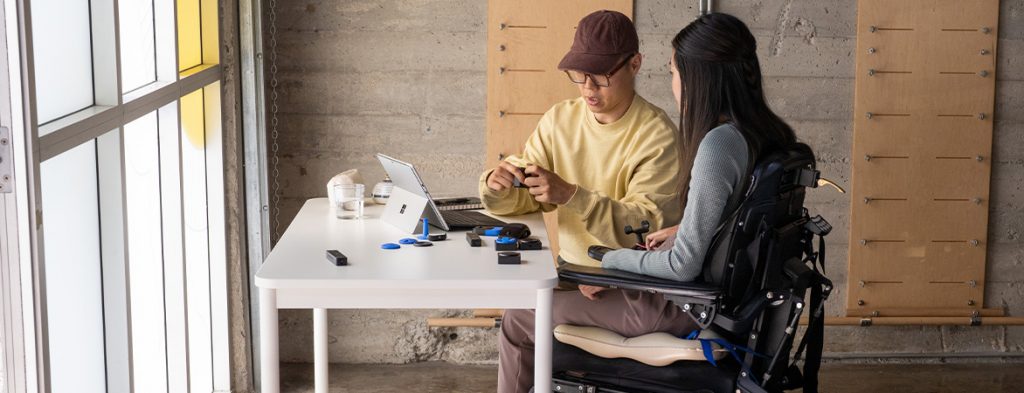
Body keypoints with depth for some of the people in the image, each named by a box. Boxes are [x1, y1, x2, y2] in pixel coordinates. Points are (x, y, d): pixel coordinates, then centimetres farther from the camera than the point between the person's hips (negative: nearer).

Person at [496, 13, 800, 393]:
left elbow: (684, 265, -27)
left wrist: (611, 260, -14)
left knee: (520, 319, 0)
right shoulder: (768, 133, -1)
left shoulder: (719, 144, -27)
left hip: (690, 305, -10)